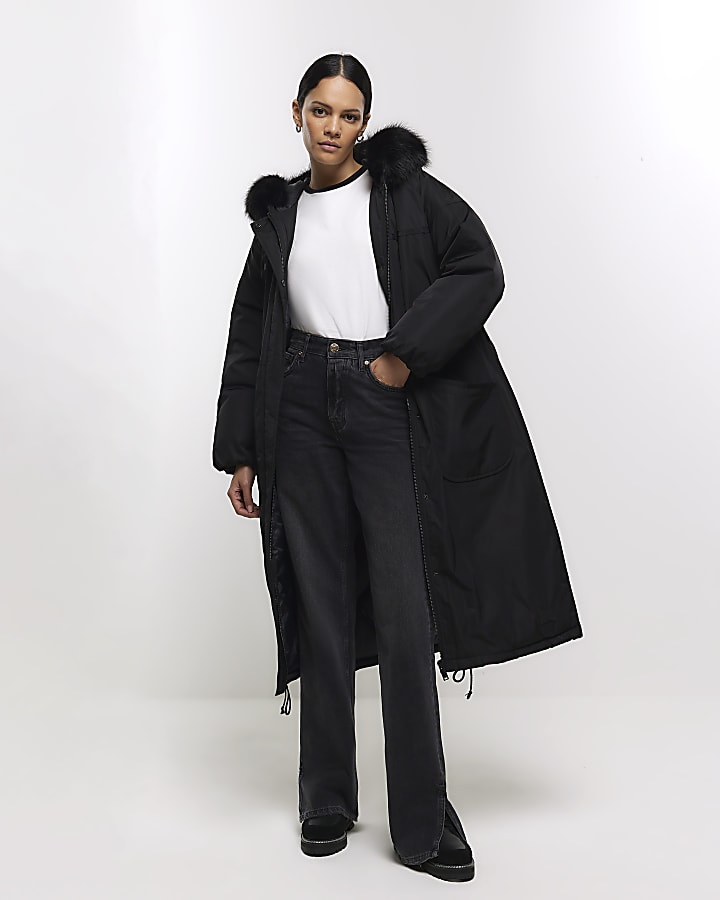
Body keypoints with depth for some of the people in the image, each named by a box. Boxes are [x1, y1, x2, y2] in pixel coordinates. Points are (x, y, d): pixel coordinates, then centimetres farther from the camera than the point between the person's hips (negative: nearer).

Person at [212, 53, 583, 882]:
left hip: (388, 407, -3)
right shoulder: (279, 213, 15)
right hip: (301, 410, 3)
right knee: (320, 605, 6)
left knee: (403, 611, -4)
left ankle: (423, 821, 6)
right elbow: (249, 336, 14)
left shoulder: (404, 187, 6)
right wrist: (238, 451, 10)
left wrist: (405, 355, -12)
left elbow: (479, 271, -6)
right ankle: (327, 799, 19)